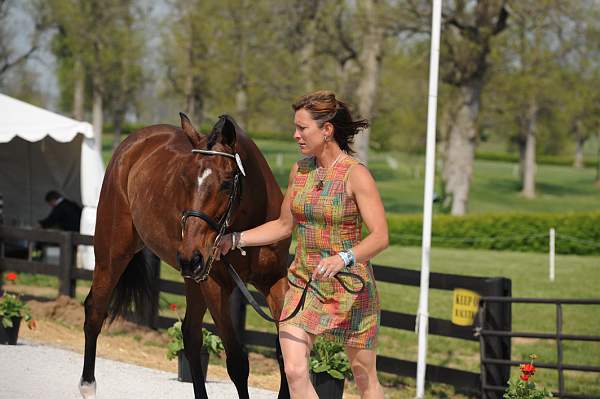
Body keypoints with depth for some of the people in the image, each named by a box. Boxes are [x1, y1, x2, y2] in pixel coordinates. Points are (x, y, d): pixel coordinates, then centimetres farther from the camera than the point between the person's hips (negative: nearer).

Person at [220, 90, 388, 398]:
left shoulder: (356, 175, -14)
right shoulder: (300, 171, 4)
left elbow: (380, 237, -20)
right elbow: (284, 225, 16)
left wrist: (343, 258, -36)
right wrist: (236, 240, 7)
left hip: (350, 289, -5)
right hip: (303, 284, 5)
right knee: (294, 373, -10)